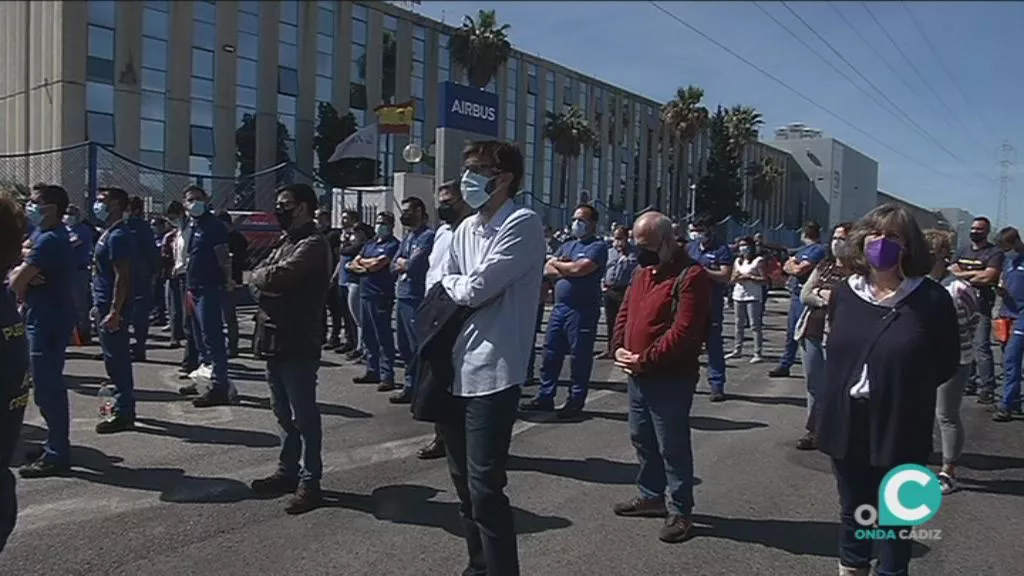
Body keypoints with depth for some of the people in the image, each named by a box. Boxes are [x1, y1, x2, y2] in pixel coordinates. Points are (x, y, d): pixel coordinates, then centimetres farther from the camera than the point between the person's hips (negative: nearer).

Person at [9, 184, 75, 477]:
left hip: (48, 322, -10)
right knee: (49, 386, 17)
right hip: (48, 318, 10)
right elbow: (16, 274, 12)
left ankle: (56, 456, 2)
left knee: (47, 388, -5)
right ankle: (57, 445, 28)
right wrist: (23, 275, -11)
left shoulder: (49, 240, -19)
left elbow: (16, 282, -20)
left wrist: (21, 279, 3)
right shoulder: (45, 235, 14)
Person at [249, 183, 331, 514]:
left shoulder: (313, 244, -12)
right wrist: (267, 276, -9)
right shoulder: (286, 242, 19)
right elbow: (259, 275, 11)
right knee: (284, 413, 17)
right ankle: (288, 471, 29)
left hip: (298, 343, -9)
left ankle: (309, 481, 8)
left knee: (304, 415, -1)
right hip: (274, 339, 9)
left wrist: (262, 275, -3)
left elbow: (277, 277, -23)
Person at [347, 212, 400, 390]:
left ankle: (387, 376, -3)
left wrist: (361, 261, 3)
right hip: (365, 293, 8)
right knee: (368, 336, 13)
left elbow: (376, 264, -16)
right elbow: (352, 265, 14)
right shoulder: (370, 243, 18)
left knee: (384, 337, -6)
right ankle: (372, 371, 23)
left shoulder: (392, 245, -6)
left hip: (381, 296, -8)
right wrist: (365, 268, -6)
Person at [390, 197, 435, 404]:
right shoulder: (407, 236, 17)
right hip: (402, 296, 9)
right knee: (404, 346, 15)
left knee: (417, 347, -5)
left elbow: (413, 265, -19)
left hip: (416, 299, -9)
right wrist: (402, 264, -7)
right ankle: (411, 386, 25)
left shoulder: (427, 236, -10)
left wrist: (403, 263, 1)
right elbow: (394, 266, 14)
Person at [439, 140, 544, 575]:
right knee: (464, 483, 18)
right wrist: (461, 288, -5)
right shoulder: (465, 229, 14)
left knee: (484, 488, -7)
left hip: (492, 372, -8)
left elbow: (477, 289, -17)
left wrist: (453, 284, 2)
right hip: (455, 368, 8)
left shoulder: (523, 224, -10)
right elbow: (443, 293, 14)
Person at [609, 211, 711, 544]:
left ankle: (679, 511, 12)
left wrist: (646, 360, -20)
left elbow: (684, 331, -23)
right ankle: (652, 495, 34)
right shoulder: (644, 273, 13)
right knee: (642, 439, 18)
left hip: (671, 378, -9)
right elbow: (625, 312, 16)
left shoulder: (691, 276, -16)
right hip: (637, 374, 9)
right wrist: (619, 347, -1)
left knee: (672, 446, 0)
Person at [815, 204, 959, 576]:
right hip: (848, 427, 4)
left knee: (894, 519, 13)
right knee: (852, 511, 20)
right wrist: (845, 387, 1)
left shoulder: (931, 299, -12)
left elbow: (947, 364, -3)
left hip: (900, 431, -4)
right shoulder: (844, 293, 1)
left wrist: (905, 388, -10)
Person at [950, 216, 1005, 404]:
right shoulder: (962, 251, 18)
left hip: (982, 306, -6)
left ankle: (987, 389, -10)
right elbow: (952, 271, 6)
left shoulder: (994, 253, -2)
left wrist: (963, 275, -5)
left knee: (981, 347, -12)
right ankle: (969, 383, 20)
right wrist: (975, 273, -7)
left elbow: (988, 277, -15)